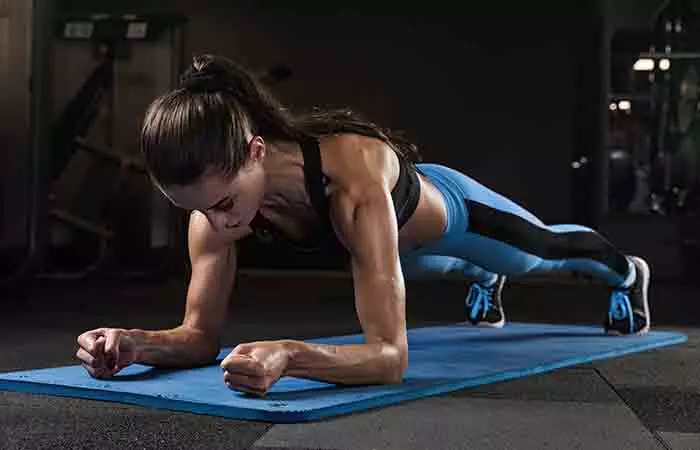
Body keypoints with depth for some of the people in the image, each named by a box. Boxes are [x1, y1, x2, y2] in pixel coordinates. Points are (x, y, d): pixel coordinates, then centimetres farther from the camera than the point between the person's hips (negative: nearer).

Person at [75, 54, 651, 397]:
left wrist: (288, 355, -71)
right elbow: (202, 335, -28)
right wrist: (136, 342, -49)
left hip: (448, 209, -4)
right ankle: (486, 280, 79)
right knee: (451, 268, 40)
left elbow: (390, 354, -54)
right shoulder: (220, 187, -35)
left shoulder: (352, 180, -52)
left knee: (546, 250, 30)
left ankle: (626, 270, 66)